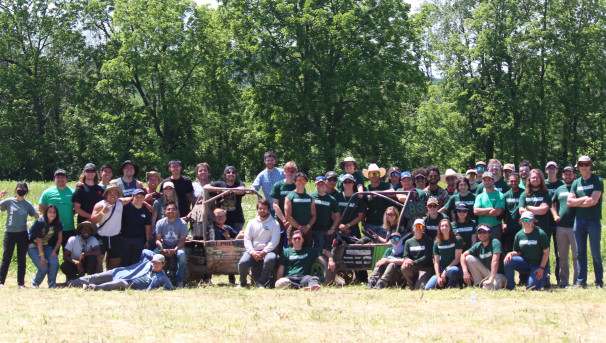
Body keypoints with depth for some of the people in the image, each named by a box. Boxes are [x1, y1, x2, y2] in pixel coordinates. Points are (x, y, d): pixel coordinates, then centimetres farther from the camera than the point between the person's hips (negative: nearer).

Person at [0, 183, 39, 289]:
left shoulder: (28, 204, 7)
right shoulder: (9, 201, 1)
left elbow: (37, 216, 9)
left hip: (22, 233, 2)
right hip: (10, 232, -2)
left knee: (22, 259, 5)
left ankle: (21, 283, 11)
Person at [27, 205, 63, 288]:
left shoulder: (57, 224, -6)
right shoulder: (40, 222, -20)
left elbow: (59, 239, 3)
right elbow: (39, 240, -19)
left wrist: (54, 251, -11)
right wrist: (42, 257, -20)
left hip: (46, 246, 4)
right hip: (34, 246, -4)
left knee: (54, 262, -23)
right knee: (43, 267, -20)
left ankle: (51, 284, -6)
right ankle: (35, 283, 10)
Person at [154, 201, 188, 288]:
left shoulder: (182, 223, -9)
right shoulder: (160, 223, -4)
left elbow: (182, 240, -10)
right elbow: (158, 239, -5)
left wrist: (174, 250, -28)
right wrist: (162, 249, -26)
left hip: (178, 246, -2)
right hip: (164, 245, 2)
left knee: (181, 254, -35)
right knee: (156, 253, -29)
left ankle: (179, 281, -24)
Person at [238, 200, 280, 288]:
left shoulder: (274, 223, 11)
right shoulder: (252, 222, 18)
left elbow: (275, 241, -2)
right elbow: (247, 239, 8)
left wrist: (264, 252, -16)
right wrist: (252, 252, -11)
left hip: (268, 250, -1)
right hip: (253, 250, 1)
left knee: (270, 259, -38)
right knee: (242, 263, -29)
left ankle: (260, 283, -19)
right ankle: (242, 283, 1)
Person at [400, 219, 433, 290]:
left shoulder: (427, 241, 3)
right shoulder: (408, 242, 13)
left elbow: (426, 257, -7)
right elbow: (406, 255, 5)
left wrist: (414, 262, -21)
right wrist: (407, 260, -22)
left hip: (425, 268, -3)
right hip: (412, 268, 3)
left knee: (420, 287, -25)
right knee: (404, 267, -33)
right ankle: (412, 285, -4)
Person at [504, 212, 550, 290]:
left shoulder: (540, 234, -11)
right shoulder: (519, 235, 3)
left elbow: (546, 252, -10)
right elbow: (518, 252, 8)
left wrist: (542, 268, -16)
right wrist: (511, 253, -16)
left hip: (539, 265, -4)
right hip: (525, 262, 4)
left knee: (531, 287, -18)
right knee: (508, 261, -21)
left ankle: (545, 278, 15)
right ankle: (510, 286, -7)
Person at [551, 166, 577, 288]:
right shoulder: (559, 189, 15)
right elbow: (553, 203, 24)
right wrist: (555, 215, 8)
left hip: (574, 226, -4)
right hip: (560, 226, 4)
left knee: (576, 254, -4)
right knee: (562, 255, 7)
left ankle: (577, 279, 1)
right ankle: (563, 280, 13)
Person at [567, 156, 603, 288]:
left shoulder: (597, 181, -2)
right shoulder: (576, 183, 12)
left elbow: (593, 201, -12)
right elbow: (569, 202, 3)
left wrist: (577, 202, -3)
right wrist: (584, 199, -8)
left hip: (593, 221, -4)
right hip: (579, 221, 4)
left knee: (596, 253, -2)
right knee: (580, 252, 6)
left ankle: (599, 282, 6)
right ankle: (581, 281, 11)